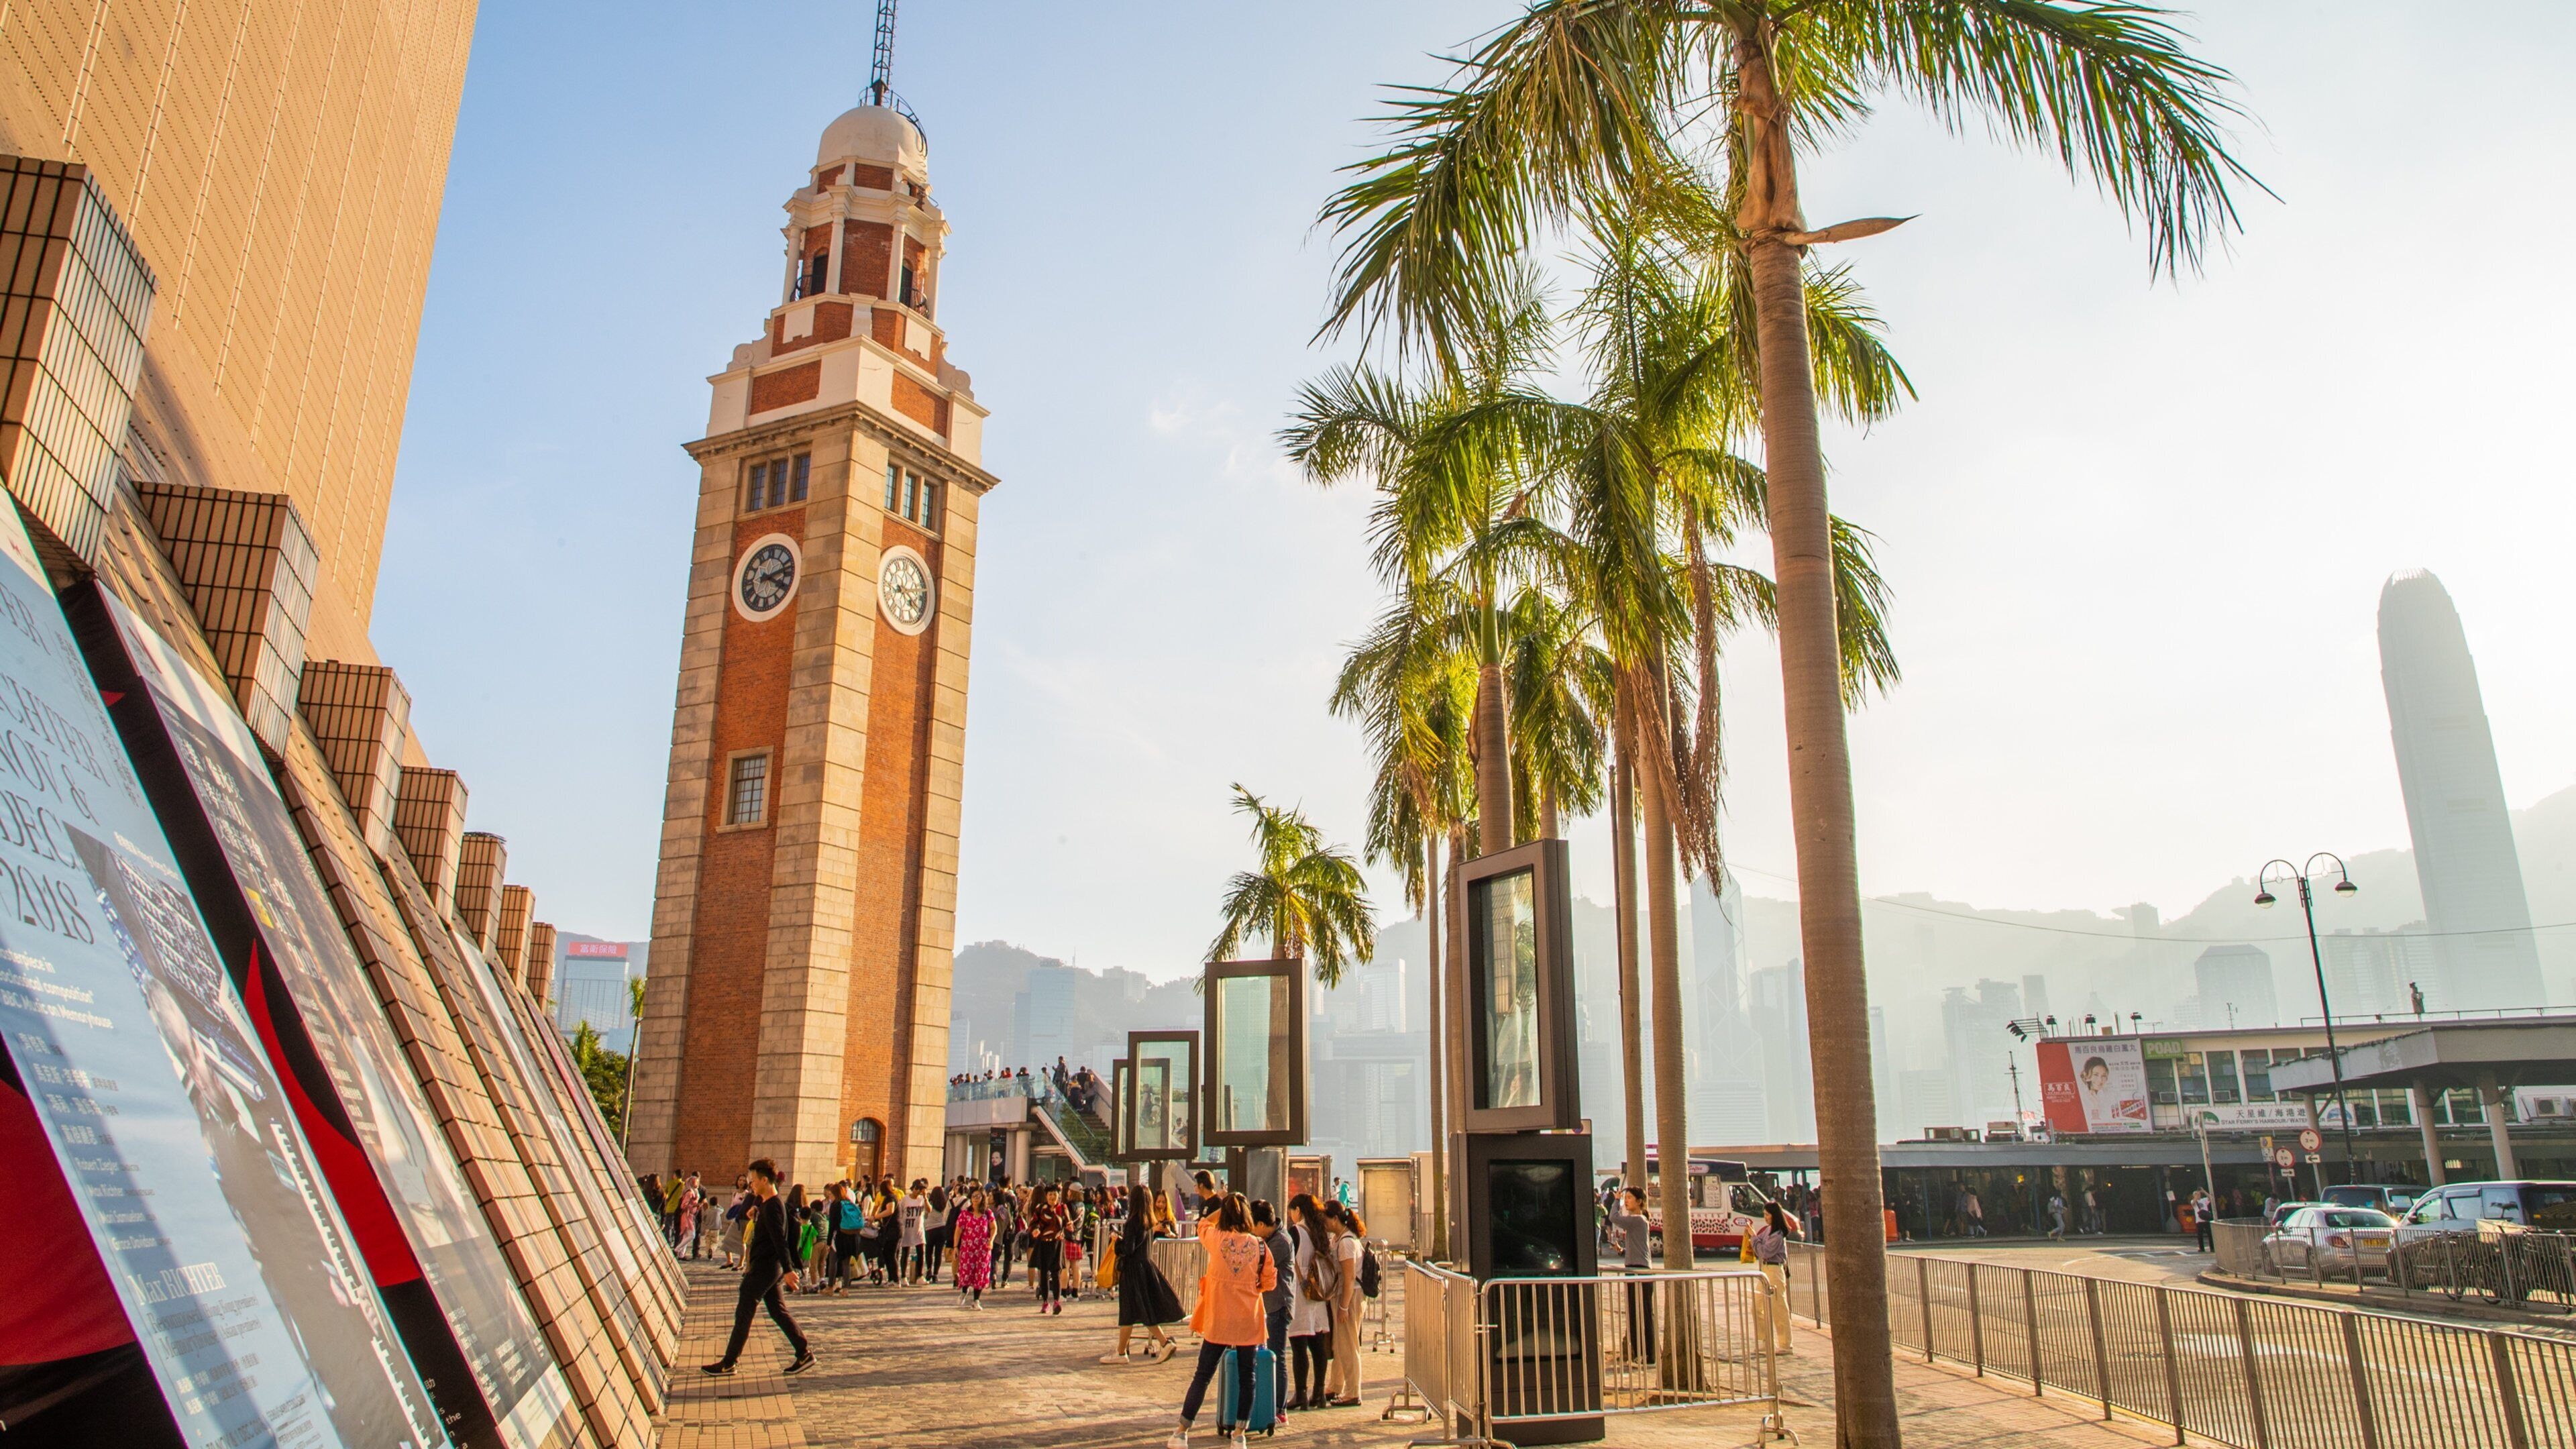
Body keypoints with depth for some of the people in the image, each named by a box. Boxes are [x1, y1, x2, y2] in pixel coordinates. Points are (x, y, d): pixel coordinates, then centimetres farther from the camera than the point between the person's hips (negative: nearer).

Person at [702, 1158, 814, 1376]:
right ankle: (805, 1353, 10)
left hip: (763, 1267, -10)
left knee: (744, 1313, -1)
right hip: (770, 1267, 10)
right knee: (778, 1311, 11)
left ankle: (729, 1363, 8)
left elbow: (780, 1240, -25)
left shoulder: (772, 1207, -19)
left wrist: (788, 1270, -28)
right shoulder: (767, 1204, 13)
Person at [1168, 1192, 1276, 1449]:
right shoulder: (1260, 1246, -7)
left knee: (1202, 1376, 9)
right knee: (1246, 1378, 11)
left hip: (1218, 1321, 0)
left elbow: (1203, 1224, 14)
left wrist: (1224, 1206, 19)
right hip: (1249, 1322, 0)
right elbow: (1269, 1282, 1)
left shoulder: (1216, 1239, -8)